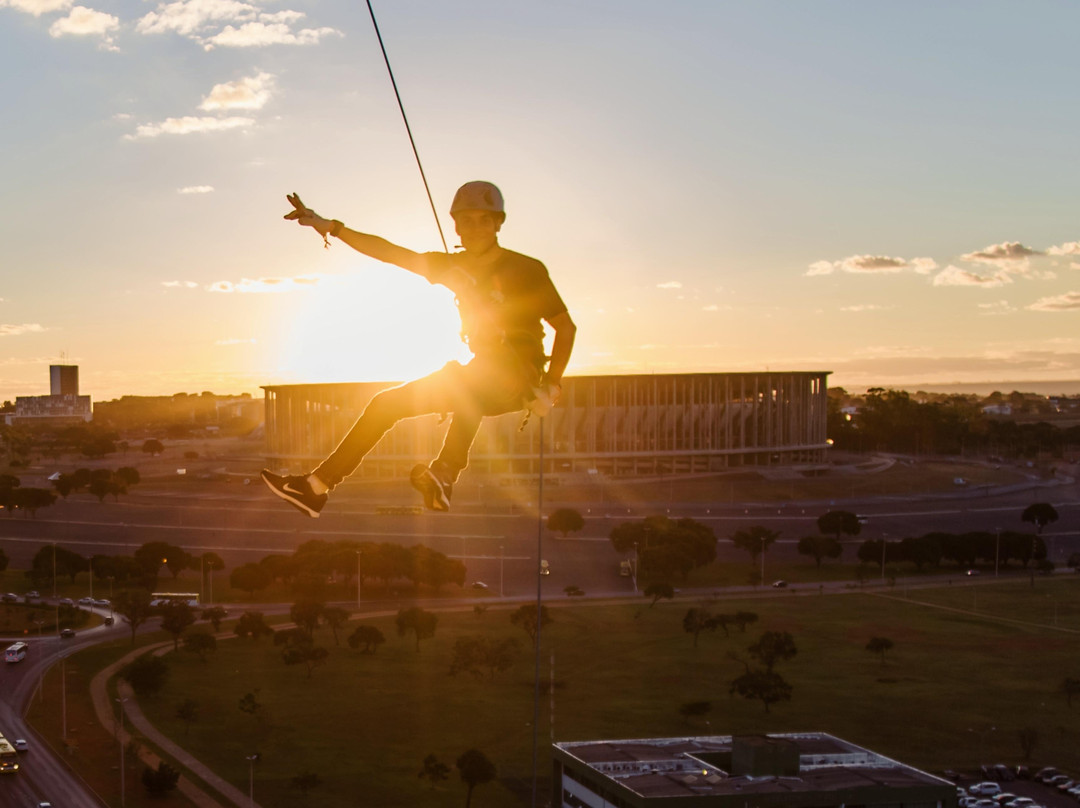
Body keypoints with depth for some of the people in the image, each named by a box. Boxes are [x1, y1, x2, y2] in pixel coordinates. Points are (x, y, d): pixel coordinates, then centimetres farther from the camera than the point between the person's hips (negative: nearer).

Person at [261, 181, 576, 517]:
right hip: (479, 384, 7)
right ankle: (317, 486, 0)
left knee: (473, 375, -41)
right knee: (387, 403, 0)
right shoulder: (453, 266, 7)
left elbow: (566, 326, -4)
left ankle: (446, 473, -48)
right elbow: (388, 252, 4)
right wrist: (330, 227, -5)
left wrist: (552, 386, -12)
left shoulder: (527, 269, -7)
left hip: (520, 377, -6)